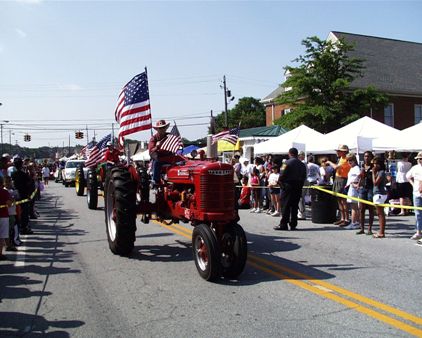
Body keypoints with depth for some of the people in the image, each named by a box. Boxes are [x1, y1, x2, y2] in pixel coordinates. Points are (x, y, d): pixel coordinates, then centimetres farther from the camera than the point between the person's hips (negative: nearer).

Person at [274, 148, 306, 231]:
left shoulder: (288, 162, -10)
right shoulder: (302, 164, 9)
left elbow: (283, 174, -13)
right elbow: (304, 177, 11)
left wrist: (280, 182, 1)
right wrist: (300, 185, 16)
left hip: (288, 186, -6)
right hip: (298, 187, 6)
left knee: (285, 206, -2)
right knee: (294, 206, 9)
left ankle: (283, 224, -2)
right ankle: (293, 225, 11)